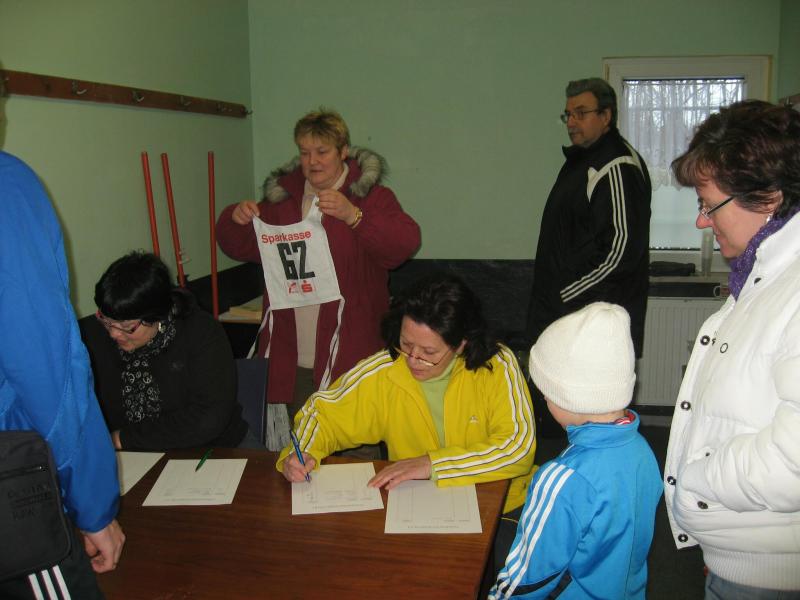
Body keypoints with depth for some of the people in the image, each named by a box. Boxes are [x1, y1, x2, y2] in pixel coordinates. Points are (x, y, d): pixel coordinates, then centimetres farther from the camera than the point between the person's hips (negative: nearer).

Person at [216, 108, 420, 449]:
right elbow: (240, 248, 20)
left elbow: (406, 243, -16)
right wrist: (235, 219, -2)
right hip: (291, 357, 4)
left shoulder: (370, 196, 0)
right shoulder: (281, 195, 14)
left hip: (349, 355, -4)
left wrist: (353, 215, -29)